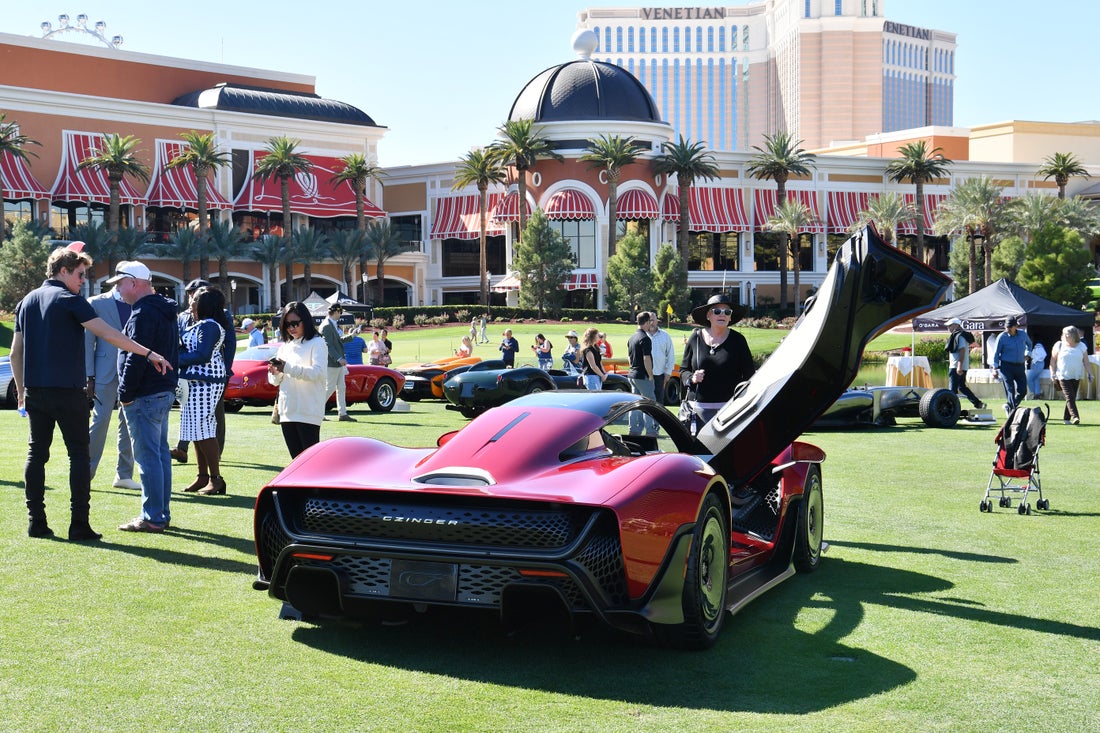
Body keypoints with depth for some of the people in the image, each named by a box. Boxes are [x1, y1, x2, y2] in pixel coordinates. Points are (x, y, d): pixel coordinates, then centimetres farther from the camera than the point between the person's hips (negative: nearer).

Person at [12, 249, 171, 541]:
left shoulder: (27, 301, 14)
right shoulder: (69, 300, -7)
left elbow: (15, 353, 15)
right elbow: (108, 334, -17)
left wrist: (21, 390, 22)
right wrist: (149, 353, -17)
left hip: (34, 391, 6)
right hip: (68, 391, -6)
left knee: (36, 453, 11)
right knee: (79, 454, -1)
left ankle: (36, 522, 10)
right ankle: (79, 525, -4)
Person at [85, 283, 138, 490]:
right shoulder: (96, 303, 1)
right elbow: (87, 342, -1)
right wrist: (89, 377, -7)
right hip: (106, 374, -4)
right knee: (100, 421, -7)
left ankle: (124, 475, 12)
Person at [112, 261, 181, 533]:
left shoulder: (143, 314, -16)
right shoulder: (164, 311, 16)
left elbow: (136, 358, -21)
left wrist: (126, 394, -14)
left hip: (145, 396, -10)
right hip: (165, 391, 10)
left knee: (147, 457, -7)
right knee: (161, 453, 14)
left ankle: (152, 518, -5)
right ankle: (162, 514, 20)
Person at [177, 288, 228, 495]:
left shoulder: (209, 326, -13)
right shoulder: (198, 325, 18)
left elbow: (202, 355, -21)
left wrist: (176, 359, -14)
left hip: (205, 382, -10)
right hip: (194, 381, 11)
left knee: (203, 428, -10)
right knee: (196, 429, 12)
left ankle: (216, 479, -7)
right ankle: (203, 477, 17)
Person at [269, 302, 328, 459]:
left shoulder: (317, 343, -1)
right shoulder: (285, 347, 18)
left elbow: (318, 372, -15)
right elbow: (275, 381, 18)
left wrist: (287, 368, -21)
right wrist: (275, 372, -5)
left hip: (309, 411, -6)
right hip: (287, 410, 6)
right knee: (296, 459, 8)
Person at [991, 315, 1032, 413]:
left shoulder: (1022, 334, 5)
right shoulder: (1002, 337, -7)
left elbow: (1029, 343, 29)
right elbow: (996, 353, -3)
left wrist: (1027, 354, 18)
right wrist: (995, 369, -8)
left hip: (1020, 366, 5)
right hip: (1006, 366, -4)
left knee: (1023, 391, 3)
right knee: (1010, 390, -8)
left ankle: (1008, 406, 22)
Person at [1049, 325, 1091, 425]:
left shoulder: (1081, 346, 7)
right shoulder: (1059, 345, 3)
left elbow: (1086, 362, 8)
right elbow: (1053, 361, 5)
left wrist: (1090, 374, 1)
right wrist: (1053, 374, -1)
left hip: (1076, 377, 3)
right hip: (1063, 376, -2)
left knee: (1072, 397, 4)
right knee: (1069, 397, -14)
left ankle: (1066, 418, 13)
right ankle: (1075, 417, -22)